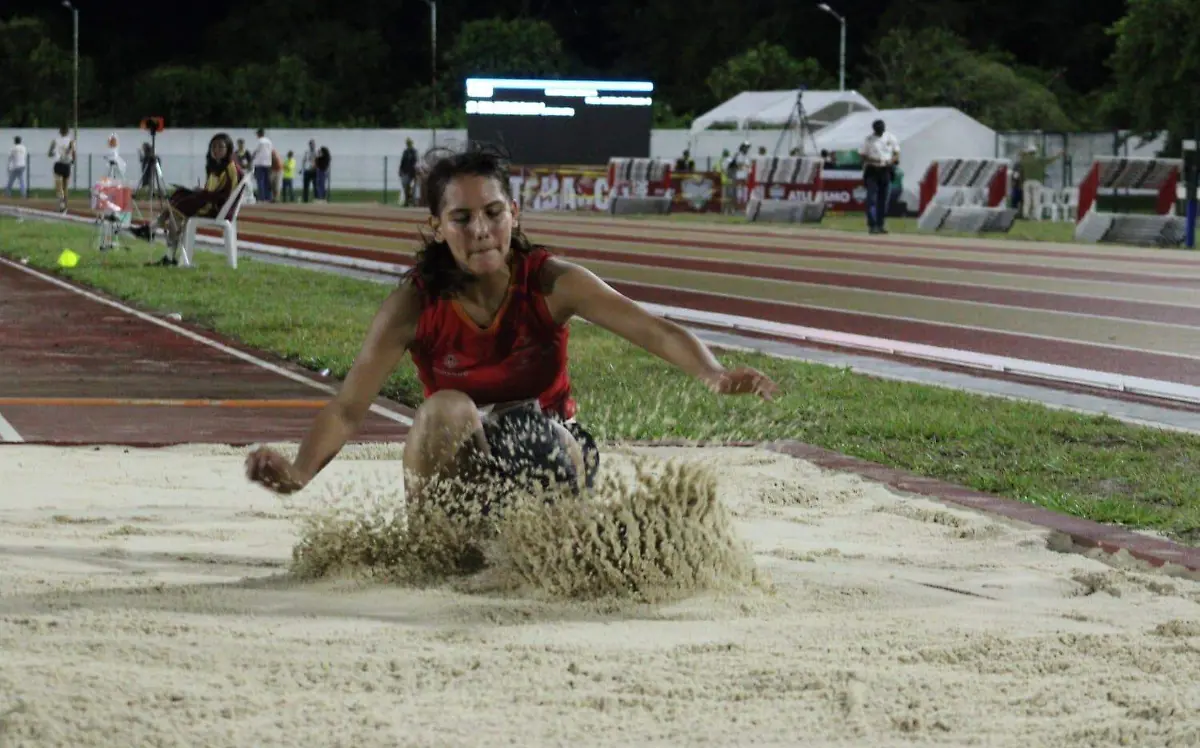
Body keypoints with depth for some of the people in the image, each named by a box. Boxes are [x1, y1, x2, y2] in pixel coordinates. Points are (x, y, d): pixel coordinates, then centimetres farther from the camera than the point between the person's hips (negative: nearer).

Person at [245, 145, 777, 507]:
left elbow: (656, 332, -23)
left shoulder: (551, 282, -16)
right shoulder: (415, 306, -17)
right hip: (463, 455, 0)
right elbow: (348, 408, -21)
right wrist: (299, 473, -41)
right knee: (446, 410, -33)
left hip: (551, 447, 0)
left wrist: (714, 376, -45)